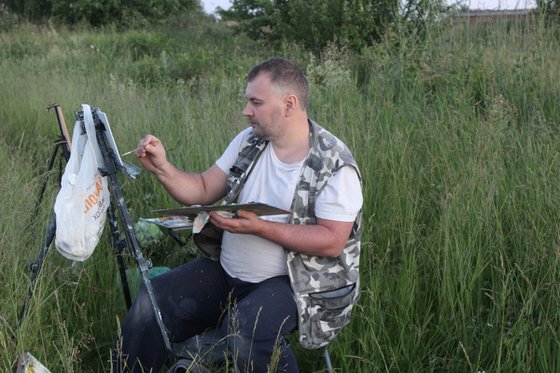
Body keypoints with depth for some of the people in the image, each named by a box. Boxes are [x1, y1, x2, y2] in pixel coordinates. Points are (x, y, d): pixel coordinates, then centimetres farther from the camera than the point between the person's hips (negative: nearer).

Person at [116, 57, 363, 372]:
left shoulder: (334, 163, -13)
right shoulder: (249, 140, 6)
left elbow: (333, 241, -19)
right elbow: (203, 190, 8)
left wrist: (259, 227, -25)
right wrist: (162, 168, -10)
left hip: (291, 282, -6)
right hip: (227, 272, 6)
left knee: (245, 328, -34)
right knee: (152, 302, -8)